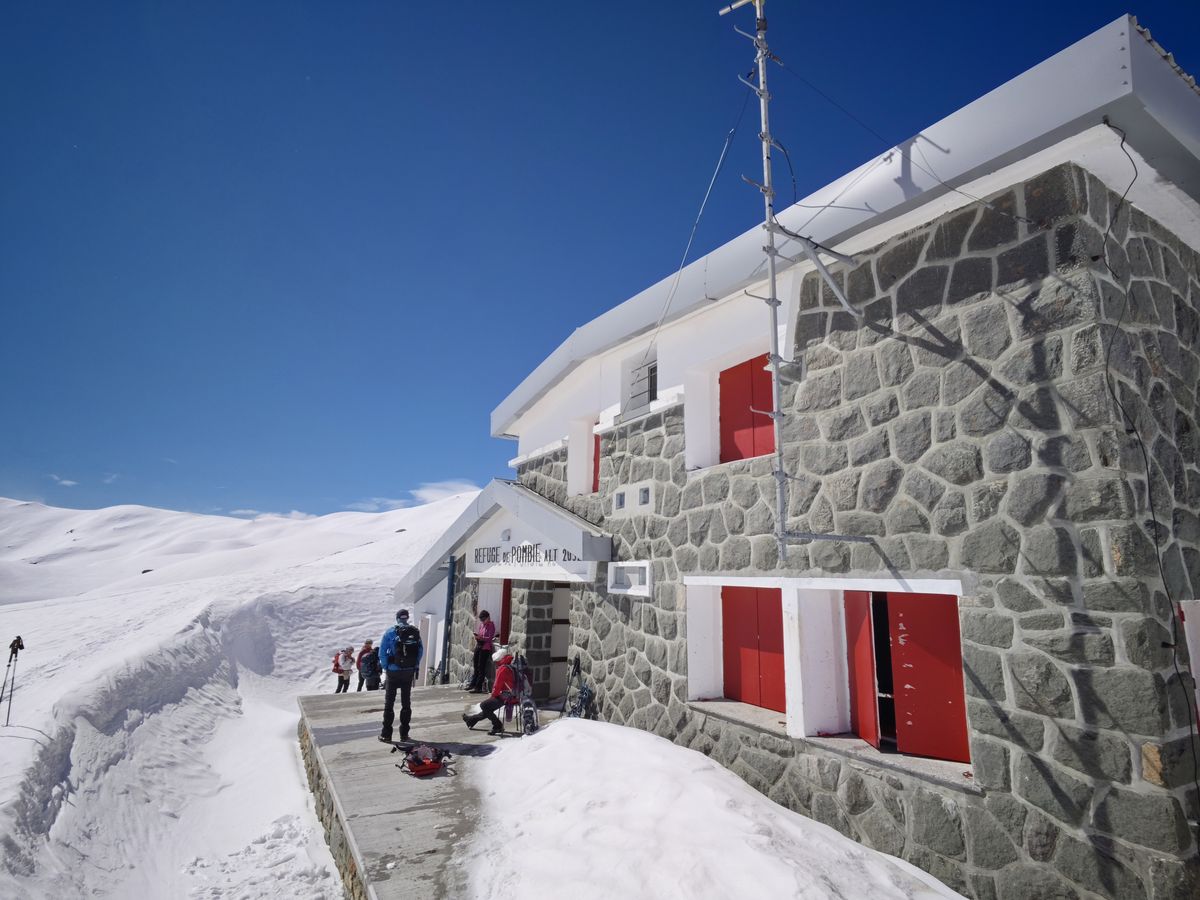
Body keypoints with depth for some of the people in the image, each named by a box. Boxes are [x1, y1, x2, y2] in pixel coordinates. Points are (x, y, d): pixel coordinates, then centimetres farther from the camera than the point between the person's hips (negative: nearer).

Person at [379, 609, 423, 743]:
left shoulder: (390, 633, -9)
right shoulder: (415, 632, -2)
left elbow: (382, 653, -10)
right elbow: (421, 651, 1)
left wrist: (386, 667, 2)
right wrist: (415, 666, 9)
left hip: (393, 672, -2)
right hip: (409, 672, 2)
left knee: (389, 703, 8)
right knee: (406, 702, 13)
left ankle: (386, 734, 8)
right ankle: (404, 733, 16)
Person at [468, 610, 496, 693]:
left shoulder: (491, 625, -7)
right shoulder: (481, 624, 12)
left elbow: (490, 638, -14)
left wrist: (481, 638, -27)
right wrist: (477, 637, -3)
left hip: (485, 648, -7)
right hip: (478, 646, 7)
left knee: (481, 667, -7)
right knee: (475, 666, 11)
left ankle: (478, 687, -5)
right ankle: (473, 684, 21)